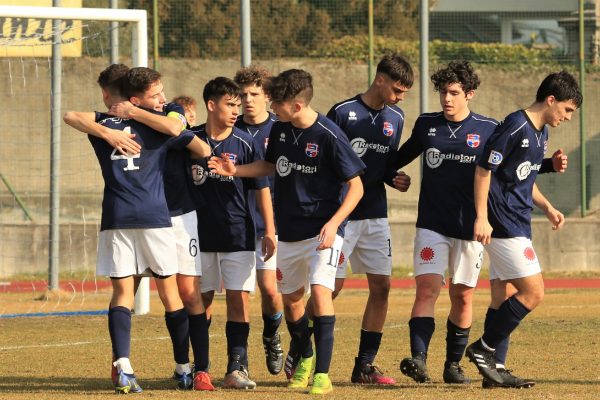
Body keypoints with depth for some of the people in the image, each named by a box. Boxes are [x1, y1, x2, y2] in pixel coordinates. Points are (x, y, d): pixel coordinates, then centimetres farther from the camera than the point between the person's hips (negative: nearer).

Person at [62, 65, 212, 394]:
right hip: (154, 217, 0)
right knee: (169, 292, 10)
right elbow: (204, 150, 6)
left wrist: (107, 132, -13)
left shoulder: (102, 123, 8)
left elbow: (70, 116, -10)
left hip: (116, 219, 0)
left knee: (122, 292, 0)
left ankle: (122, 367, -19)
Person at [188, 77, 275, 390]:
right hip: (200, 232, 1)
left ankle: (236, 368, -6)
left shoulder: (245, 143, -2)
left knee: (238, 298, -5)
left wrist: (270, 231, -3)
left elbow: (262, 188, 1)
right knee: (202, 299, 8)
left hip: (237, 232, -1)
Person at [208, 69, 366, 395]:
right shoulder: (279, 129, 1)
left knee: (320, 290, -22)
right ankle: (305, 358, 40)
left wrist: (333, 224, -23)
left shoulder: (329, 135, -18)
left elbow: (356, 186, -13)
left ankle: (322, 374, -22)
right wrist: (236, 171, 5)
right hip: (288, 230, 7)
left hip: (322, 230, -7)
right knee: (290, 298, 15)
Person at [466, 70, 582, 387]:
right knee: (533, 293, -12)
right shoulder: (515, 127, -15)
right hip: (503, 226, -10)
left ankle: (494, 370, 14)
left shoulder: (541, 133, 15)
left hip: (518, 225, 10)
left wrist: (547, 208, 13)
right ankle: (483, 349, -6)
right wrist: (482, 217, -20)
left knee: (504, 297, 10)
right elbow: (484, 169, -16)